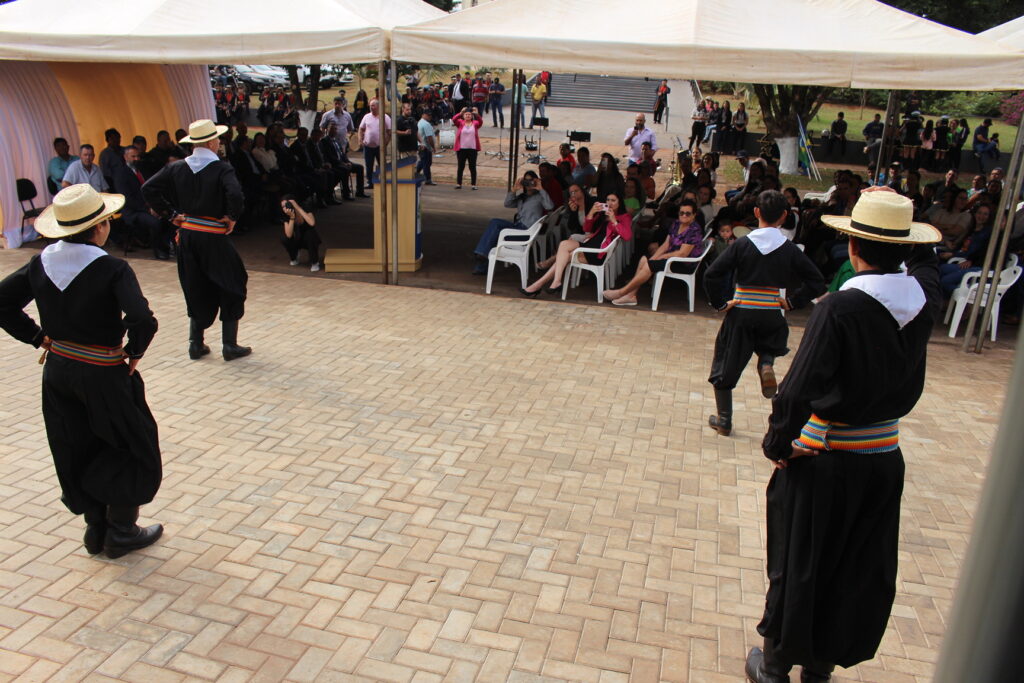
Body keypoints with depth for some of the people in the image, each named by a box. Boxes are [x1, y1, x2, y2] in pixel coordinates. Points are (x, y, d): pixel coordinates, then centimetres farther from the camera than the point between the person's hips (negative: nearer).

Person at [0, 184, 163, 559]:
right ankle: (121, 531, 21)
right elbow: (143, 321, -31)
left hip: (58, 371, 6)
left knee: (79, 454, 20)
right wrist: (134, 352, -13)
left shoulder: (41, 263, -2)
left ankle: (95, 528, 34)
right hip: (103, 376, -6)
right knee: (130, 450, 13)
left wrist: (39, 337, 8)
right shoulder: (112, 269, -20)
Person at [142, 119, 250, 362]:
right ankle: (230, 345, 11)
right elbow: (235, 195, -29)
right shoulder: (222, 168, -13)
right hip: (213, 237, -5)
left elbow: (148, 189, -1)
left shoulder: (177, 168, 2)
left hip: (186, 235, 5)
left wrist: (171, 214, 3)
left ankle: (196, 344, 20)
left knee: (196, 289, 17)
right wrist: (231, 218, -13)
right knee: (230, 289, 8)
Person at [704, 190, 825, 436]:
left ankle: (723, 420, 18)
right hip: (772, 315, 2)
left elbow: (711, 275, -14)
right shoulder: (789, 249, -3)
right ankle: (766, 364, -1)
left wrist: (720, 303, -4)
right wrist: (791, 302, 3)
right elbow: (817, 282, -4)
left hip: (741, 314, -2)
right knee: (768, 345, 34)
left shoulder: (742, 244, -8)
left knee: (726, 363, 13)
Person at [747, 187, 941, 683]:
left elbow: (799, 390, -22)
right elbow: (924, 262, 22)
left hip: (824, 458, -5)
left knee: (800, 564, 12)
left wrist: (776, 443, -9)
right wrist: (903, 238, 17)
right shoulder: (924, 299, -4)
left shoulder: (841, 308, -21)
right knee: (861, 571, 19)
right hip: (884, 458, 6)